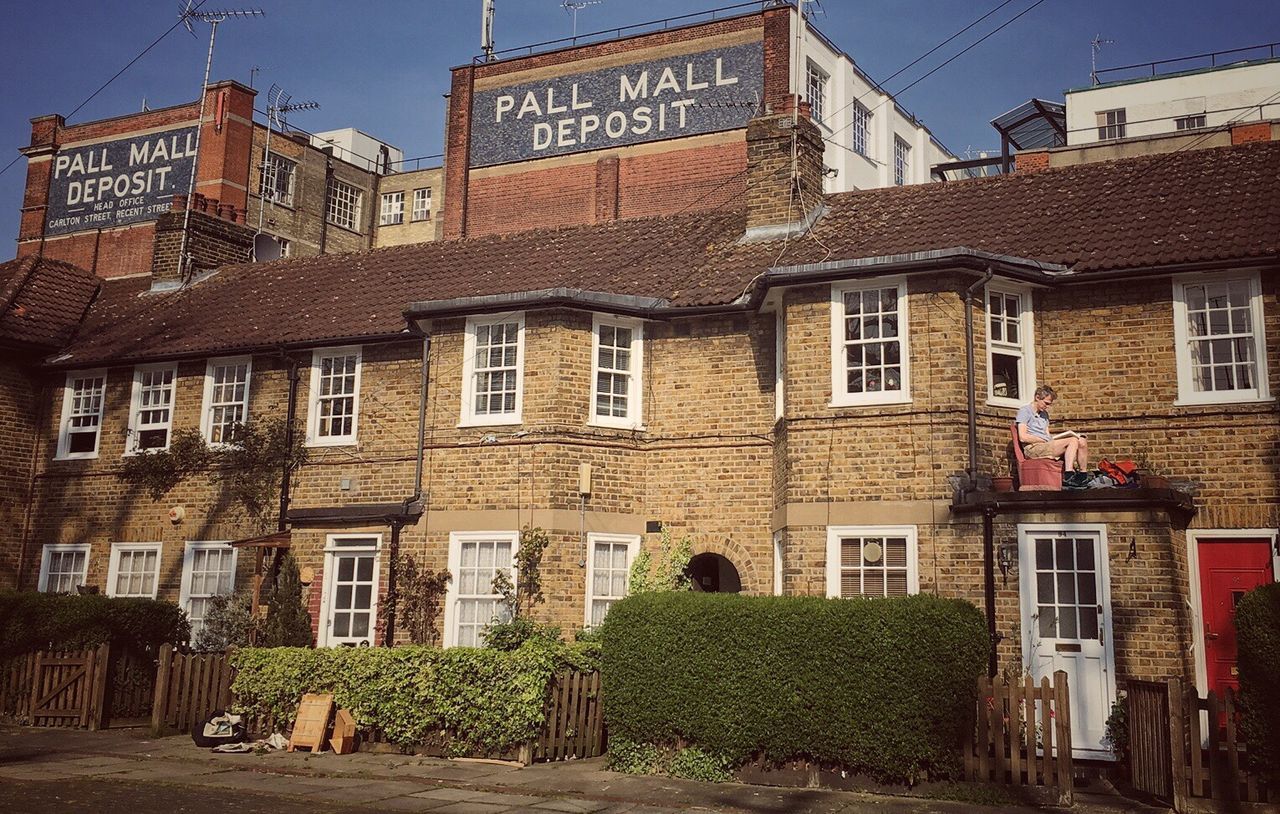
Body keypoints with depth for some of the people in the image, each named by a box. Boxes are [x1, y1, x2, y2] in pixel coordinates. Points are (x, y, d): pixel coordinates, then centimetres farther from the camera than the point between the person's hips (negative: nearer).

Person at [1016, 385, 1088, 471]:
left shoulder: (1044, 413, 27)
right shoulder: (1025, 411, 0)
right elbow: (1023, 437, -11)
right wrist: (1044, 440, -9)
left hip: (1047, 446, 8)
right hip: (1033, 448, -8)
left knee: (1082, 441, -10)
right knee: (1073, 441, -24)